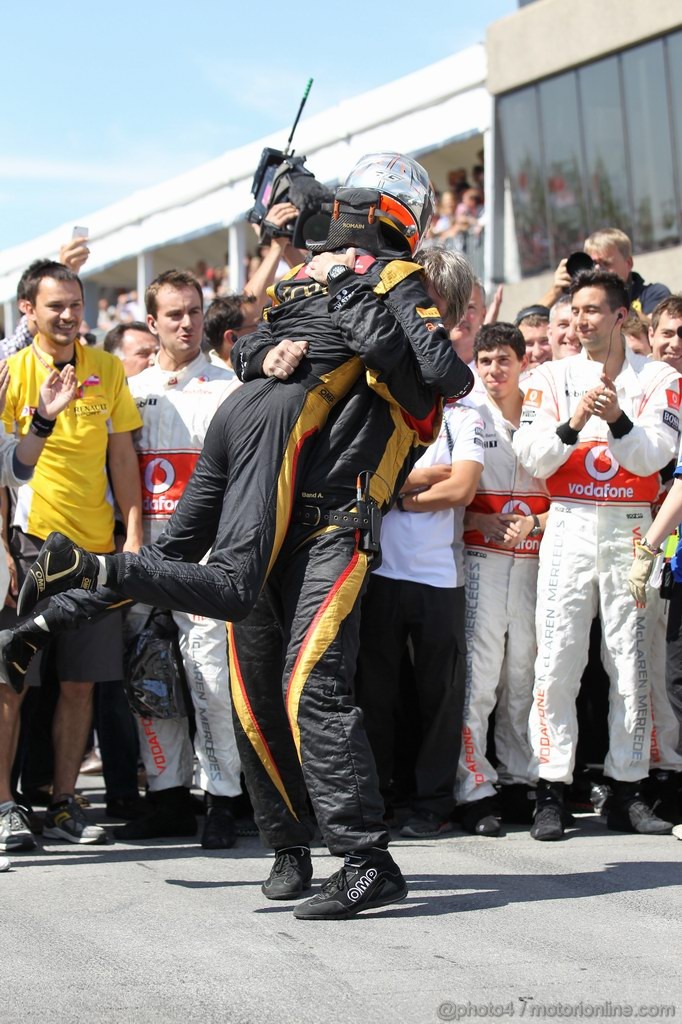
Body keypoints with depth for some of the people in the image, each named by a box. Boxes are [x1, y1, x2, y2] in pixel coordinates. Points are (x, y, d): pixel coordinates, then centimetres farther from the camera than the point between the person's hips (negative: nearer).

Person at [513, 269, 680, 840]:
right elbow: (531, 456, -2)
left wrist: (618, 421, -26)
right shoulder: (553, 378, 9)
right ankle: (552, 793, -4)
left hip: (630, 529, 0)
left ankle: (627, 794, 8)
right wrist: (572, 424, -19)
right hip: (570, 528, 0)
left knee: (632, 664, 2)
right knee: (557, 661, -6)